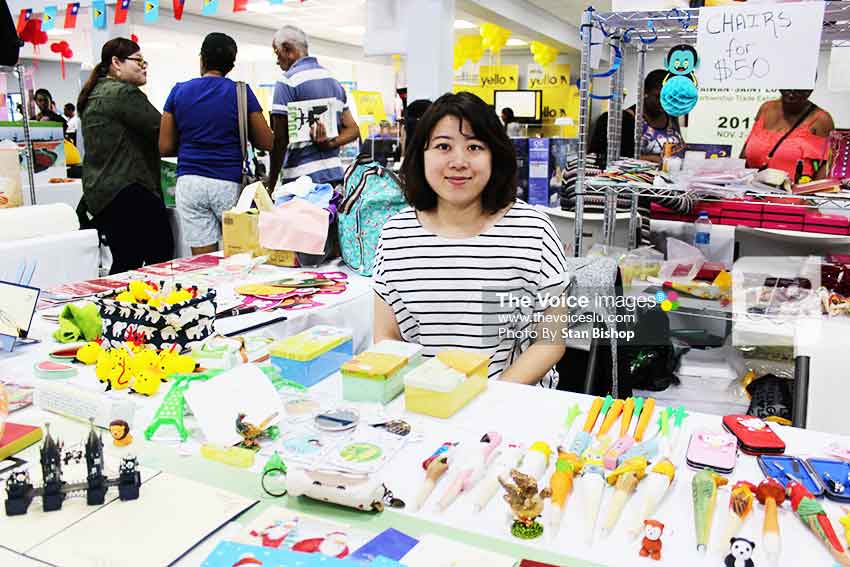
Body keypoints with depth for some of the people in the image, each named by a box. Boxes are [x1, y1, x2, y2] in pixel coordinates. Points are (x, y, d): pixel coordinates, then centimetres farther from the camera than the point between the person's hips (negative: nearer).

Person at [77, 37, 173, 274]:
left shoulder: (94, 95, 21)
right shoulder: (124, 93, -11)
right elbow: (163, 133, -14)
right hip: (130, 191, -10)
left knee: (125, 263, 9)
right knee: (161, 257, -7)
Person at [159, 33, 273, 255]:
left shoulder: (179, 91, 6)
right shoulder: (241, 92, 0)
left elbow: (165, 147, 6)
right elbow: (266, 143, 2)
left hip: (189, 182, 2)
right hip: (230, 183, -2)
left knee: (203, 259, 3)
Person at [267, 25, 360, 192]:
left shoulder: (287, 82, -8)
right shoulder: (334, 81, 15)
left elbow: (280, 140, -11)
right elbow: (353, 129, 15)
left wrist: (271, 185, -5)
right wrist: (330, 143, -3)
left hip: (301, 178, -7)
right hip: (335, 174, 7)